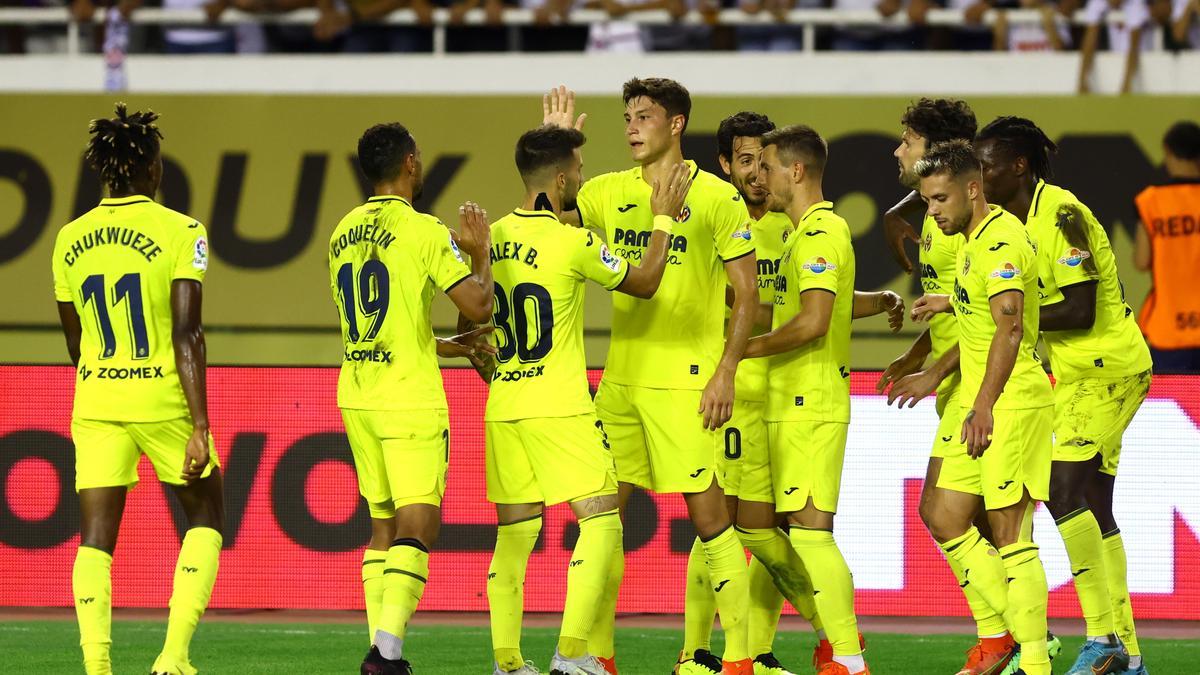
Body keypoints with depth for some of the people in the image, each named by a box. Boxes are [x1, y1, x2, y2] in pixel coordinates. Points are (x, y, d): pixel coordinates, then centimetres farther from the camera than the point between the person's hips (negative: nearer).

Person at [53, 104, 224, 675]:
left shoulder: (70, 240, 4)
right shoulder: (179, 232, -10)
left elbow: (75, 344, 13)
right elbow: (187, 335, -16)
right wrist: (200, 427, -16)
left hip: (96, 402, 3)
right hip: (165, 400, -3)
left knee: (95, 537, 4)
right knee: (205, 515, 15)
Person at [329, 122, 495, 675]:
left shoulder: (344, 234, 12)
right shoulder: (424, 232, -11)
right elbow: (478, 305, -15)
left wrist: (448, 347, 25)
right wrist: (480, 252, 3)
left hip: (356, 396, 7)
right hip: (410, 400, -7)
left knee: (384, 525, 14)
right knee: (418, 525, -8)